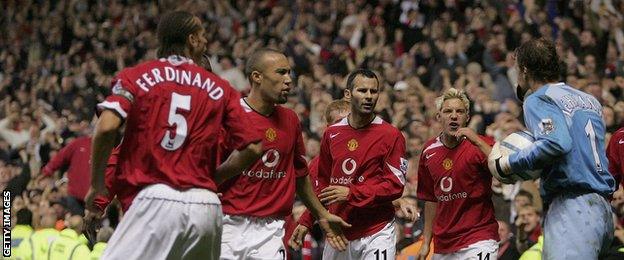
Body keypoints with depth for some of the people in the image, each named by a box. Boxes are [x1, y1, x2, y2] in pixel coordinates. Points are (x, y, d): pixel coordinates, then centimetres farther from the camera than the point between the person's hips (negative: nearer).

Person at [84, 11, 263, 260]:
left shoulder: (136, 76, 6)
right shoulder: (219, 88, 13)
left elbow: (107, 127, -9)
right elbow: (252, 147, 8)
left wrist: (96, 183, 3)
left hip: (158, 201, -3)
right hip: (208, 205, 4)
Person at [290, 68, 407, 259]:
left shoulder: (391, 135, -5)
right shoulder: (332, 134, 9)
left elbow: (395, 186, -10)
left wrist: (351, 193, -16)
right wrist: (305, 223, 11)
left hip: (376, 233, -5)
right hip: (337, 232, 5)